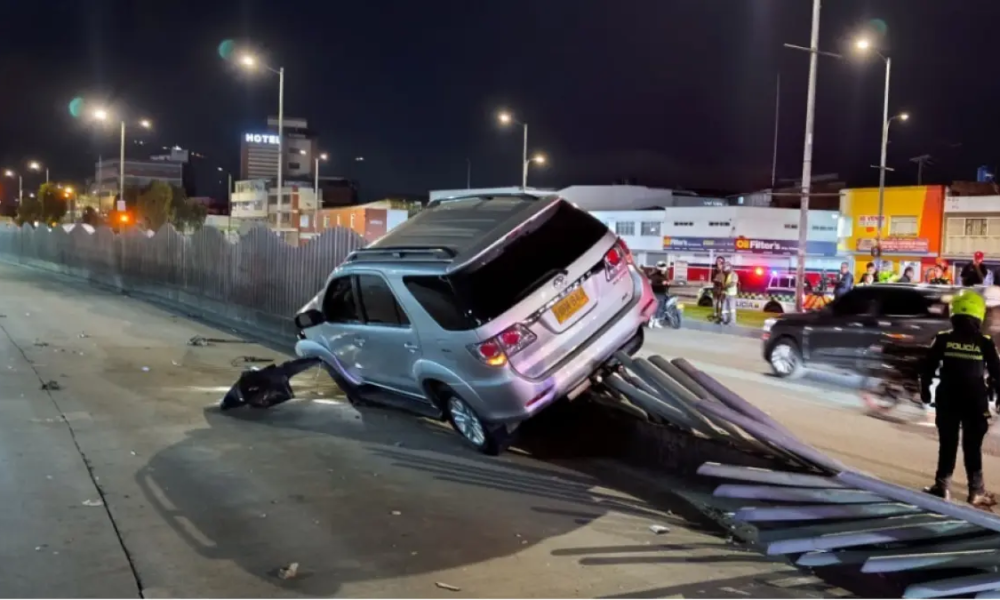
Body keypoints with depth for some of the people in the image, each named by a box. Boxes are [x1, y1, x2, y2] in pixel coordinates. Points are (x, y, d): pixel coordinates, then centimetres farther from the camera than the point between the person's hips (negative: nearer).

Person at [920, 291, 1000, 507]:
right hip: (975, 402, -1)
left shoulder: (943, 339, -4)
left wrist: (925, 389, 10)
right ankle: (976, 491, 10)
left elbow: (928, 368, -1)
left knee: (947, 444, 7)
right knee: (973, 447, 6)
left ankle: (941, 486, 8)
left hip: (947, 400, 1)